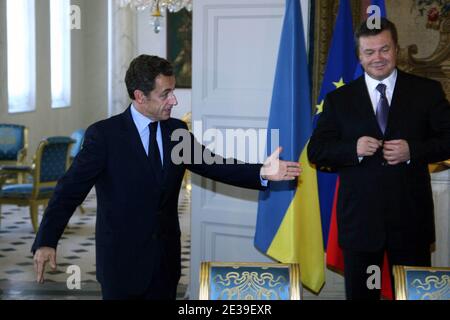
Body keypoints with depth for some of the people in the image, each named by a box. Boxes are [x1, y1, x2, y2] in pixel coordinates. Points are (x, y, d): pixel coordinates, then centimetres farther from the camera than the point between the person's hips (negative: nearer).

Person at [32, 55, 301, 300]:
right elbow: (70, 190, -14)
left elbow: (212, 164, 1)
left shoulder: (176, 131, 4)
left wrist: (261, 172, -15)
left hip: (166, 258, 5)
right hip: (122, 259, -4)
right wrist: (46, 242, -25)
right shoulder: (104, 135, -11)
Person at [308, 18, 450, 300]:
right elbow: (316, 151, 2)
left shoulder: (427, 91, 4)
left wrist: (413, 150, -16)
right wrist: (353, 148, -16)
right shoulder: (338, 99, 6)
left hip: (411, 218, 0)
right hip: (359, 220, 1)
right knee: (359, 293, 11)